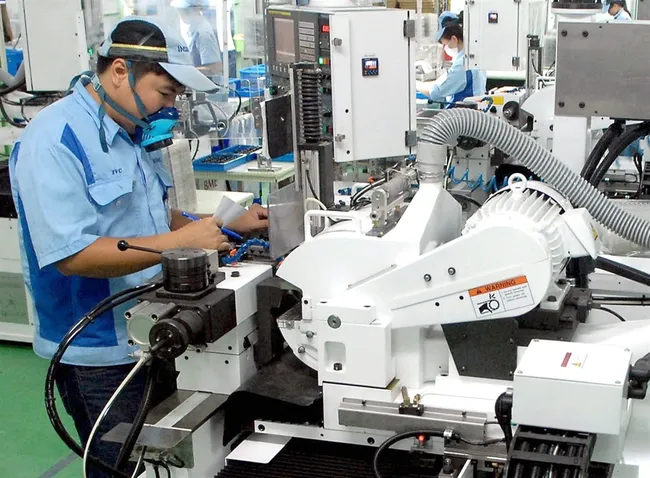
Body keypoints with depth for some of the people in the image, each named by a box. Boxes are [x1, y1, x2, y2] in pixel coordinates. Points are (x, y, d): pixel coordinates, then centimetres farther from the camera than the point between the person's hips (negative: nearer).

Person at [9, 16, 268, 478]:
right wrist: (180, 242, -28)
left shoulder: (136, 131, 8)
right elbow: (71, 254, -28)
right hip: (100, 354, -8)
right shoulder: (54, 142, -20)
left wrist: (228, 227, 4)